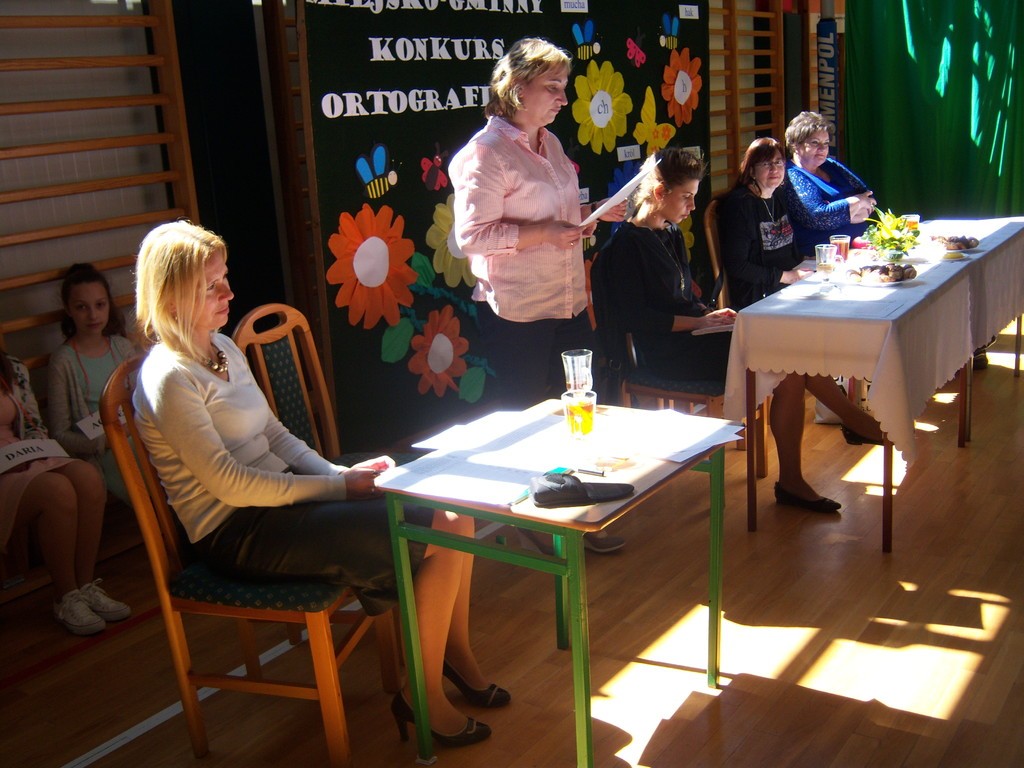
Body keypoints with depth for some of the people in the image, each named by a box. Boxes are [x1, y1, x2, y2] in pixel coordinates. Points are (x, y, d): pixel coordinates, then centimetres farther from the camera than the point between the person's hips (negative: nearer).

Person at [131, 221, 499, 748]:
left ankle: (457, 656, 16)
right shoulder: (169, 378, -16)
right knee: (440, 535, -18)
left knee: (454, 516, -4)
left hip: (278, 496, 9)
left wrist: (343, 472, -2)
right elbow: (230, 483, -20)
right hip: (236, 532, -8)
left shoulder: (223, 349, 12)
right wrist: (337, 486, -17)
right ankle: (422, 698, -1)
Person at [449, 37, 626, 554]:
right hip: (516, 314, -8)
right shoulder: (486, 153, -14)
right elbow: (472, 236, -20)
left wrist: (591, 213, 8)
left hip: (568, 304, 8)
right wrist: (544, 231, -23)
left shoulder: (549, 144, 13)